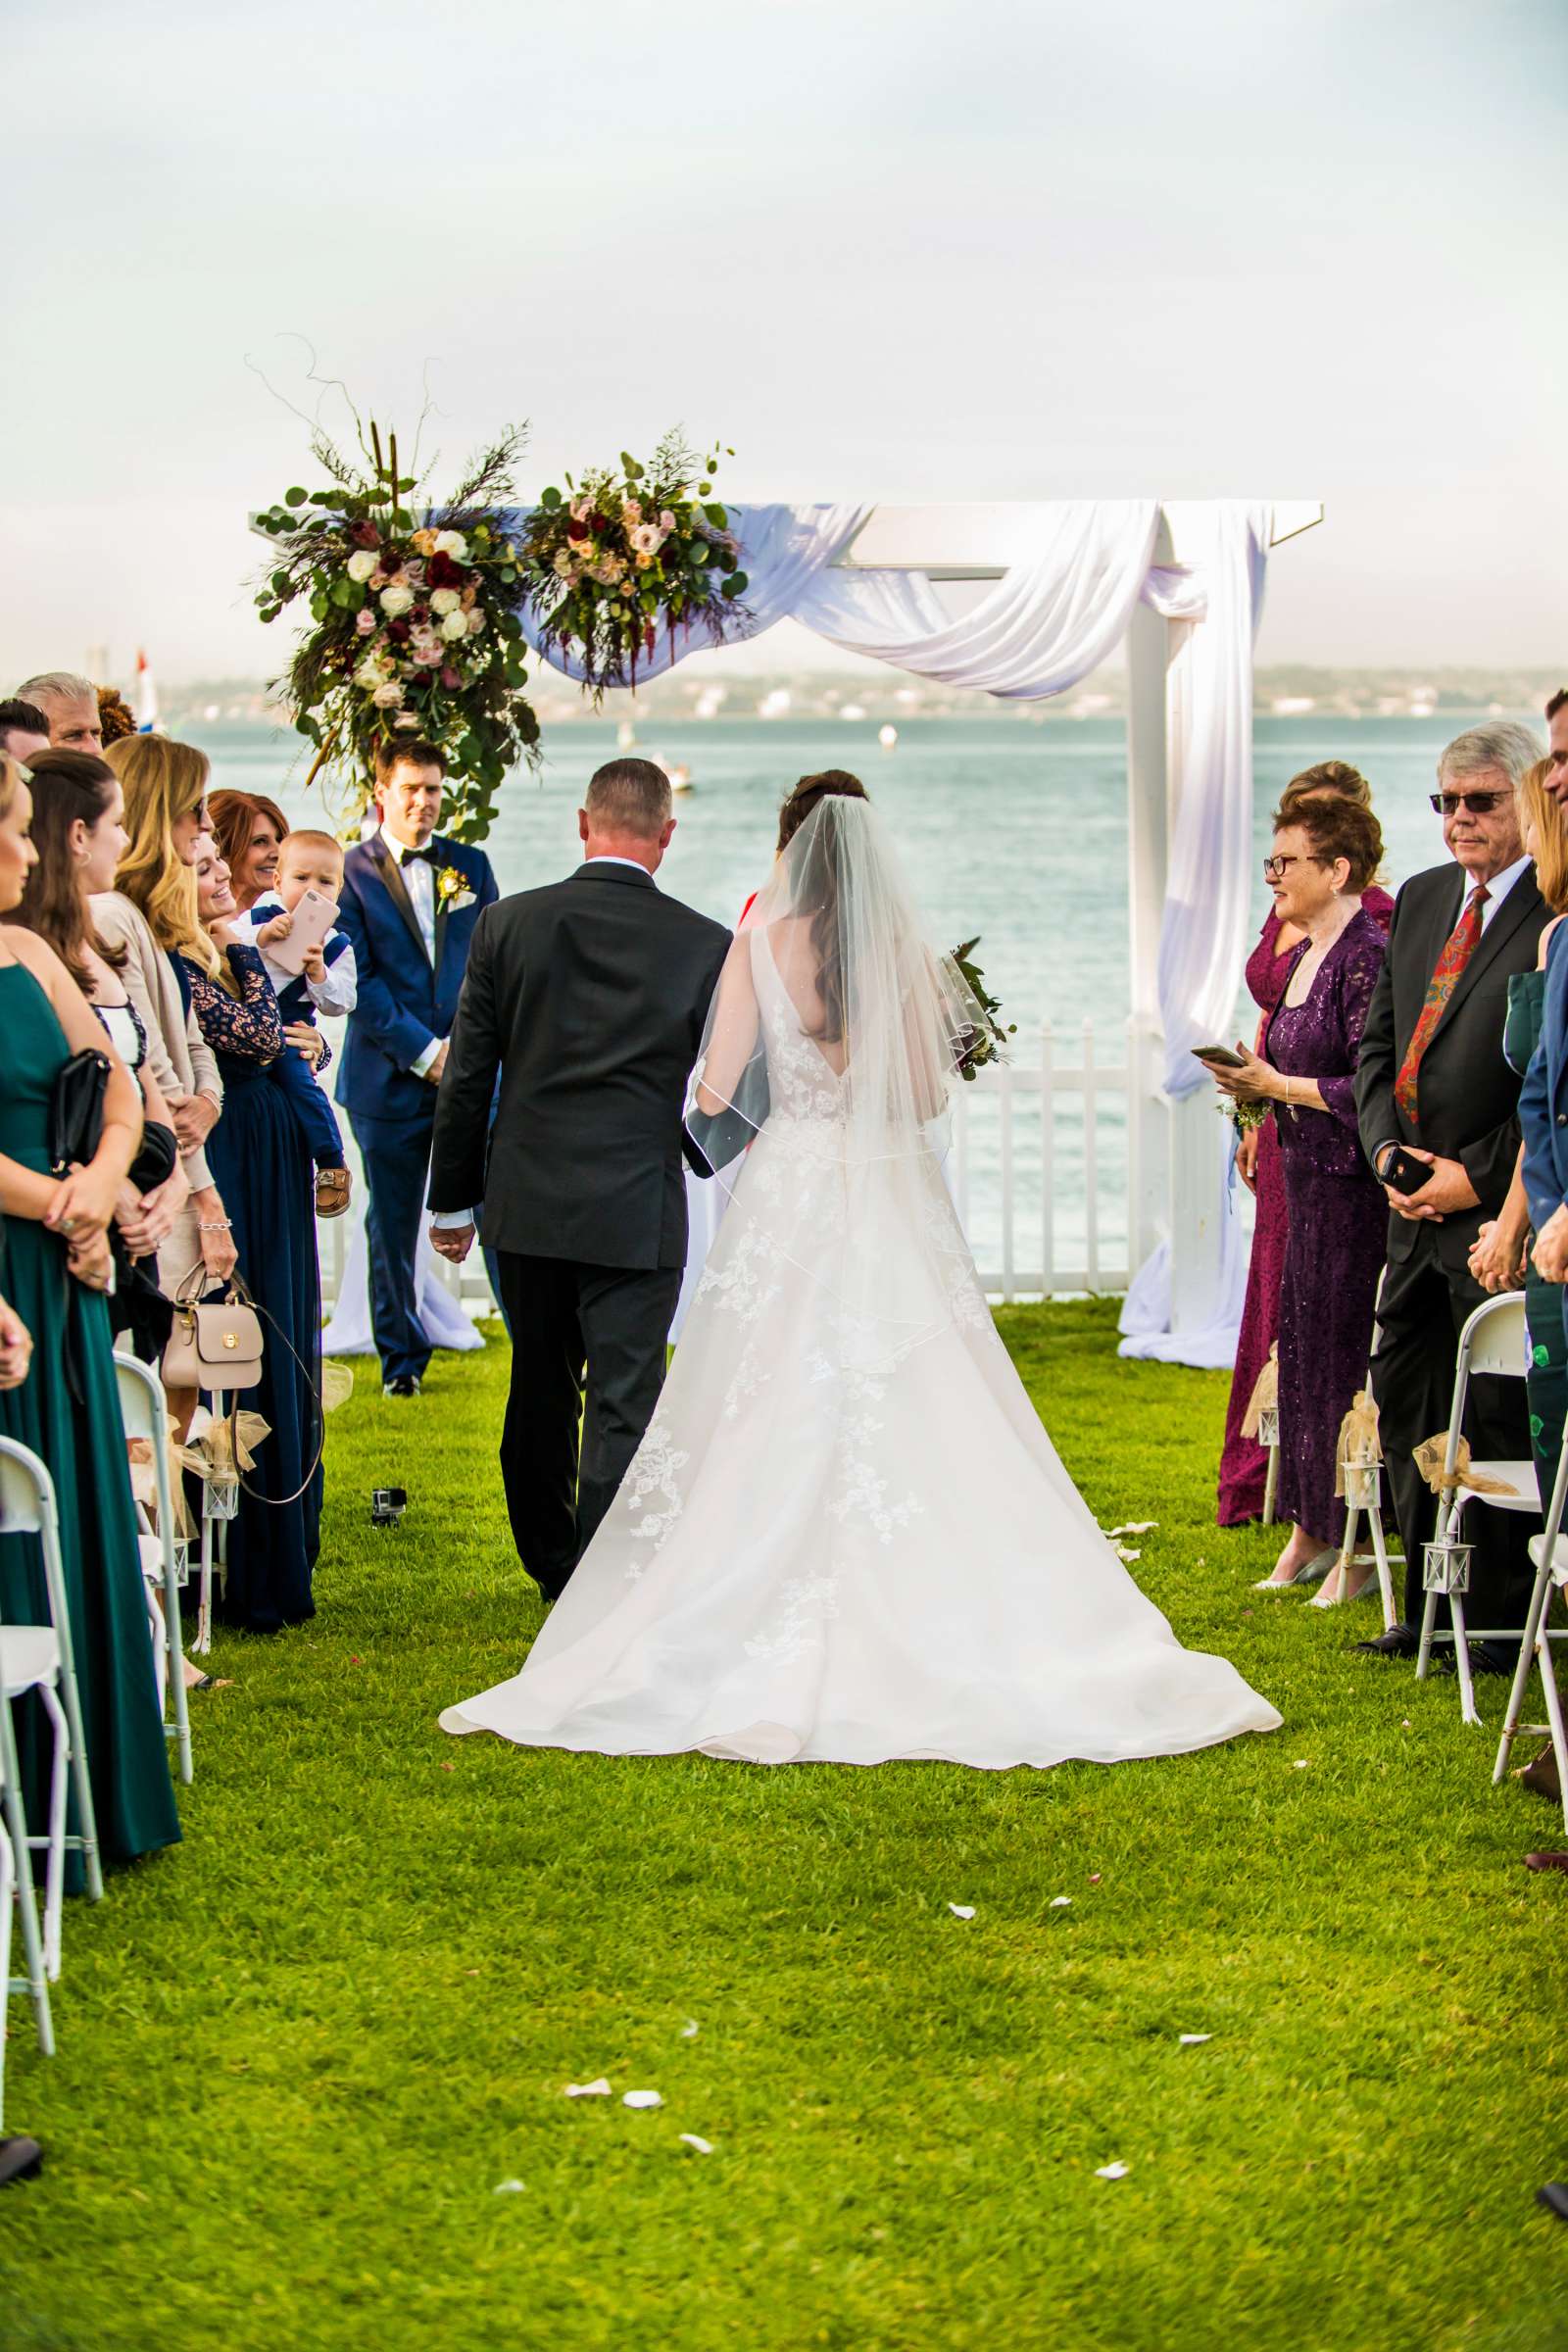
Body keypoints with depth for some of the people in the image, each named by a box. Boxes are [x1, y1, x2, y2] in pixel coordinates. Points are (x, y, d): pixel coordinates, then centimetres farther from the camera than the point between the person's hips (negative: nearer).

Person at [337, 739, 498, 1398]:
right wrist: (423, 1051, -11)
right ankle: (401, 1359, 20)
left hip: (471, 1067, 2)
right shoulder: (351, 872, 0)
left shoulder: (470, 865, 11)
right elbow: (360, 980, -6)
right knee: (392, 1228, 6)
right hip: (390, 1074, -2)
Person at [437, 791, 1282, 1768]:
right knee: (919, 1422, 4)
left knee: (773, 1423, 3)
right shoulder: (911, 952, 1)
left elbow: (714, 1091, -5)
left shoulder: (762, 943, -3)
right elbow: (929, 1096, 3)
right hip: (897, 1201, 1)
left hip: (792, 1191, -1)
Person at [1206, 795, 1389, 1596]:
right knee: (1301, 1343, 12)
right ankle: (1310, 1530, 21)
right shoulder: (1303, 952, 13)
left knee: (1343, 1352, -3)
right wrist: (1256, 1082, 3)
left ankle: (1358, 1544, 5)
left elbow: (1371, 1088, -21)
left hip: (1352, 1181, -9)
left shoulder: (1367, 958, -16)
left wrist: (1277, 1086, -13)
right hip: (1305, 1174, 9)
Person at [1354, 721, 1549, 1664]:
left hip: (1501, 1207, -7)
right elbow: (1378, 1039, 15)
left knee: (1499, 1418, 0)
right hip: (1416, 1205, 7)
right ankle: (1431, 1610, 24)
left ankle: (1507, 1617, 13)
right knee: (1405, 1406, 12)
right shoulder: (1420, 899, 13)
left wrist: (1475, 1174, -14)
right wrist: (1388, 1152, 1)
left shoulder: (1556, 915, -11)